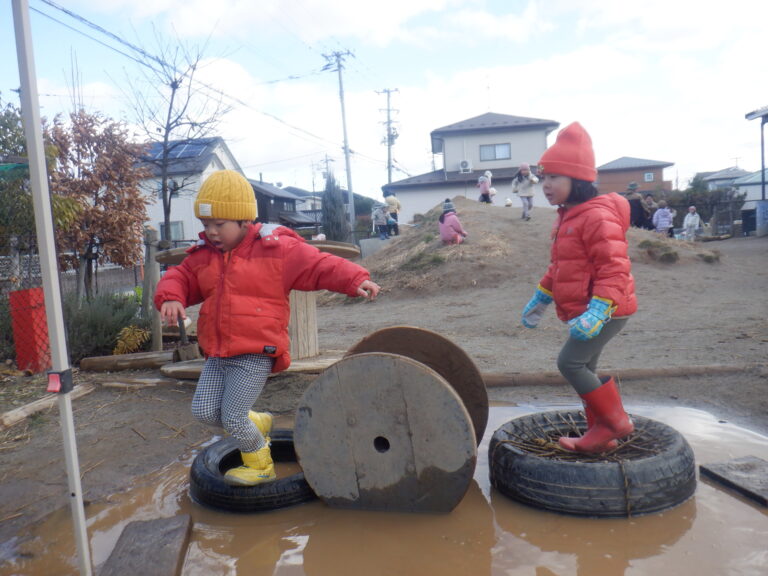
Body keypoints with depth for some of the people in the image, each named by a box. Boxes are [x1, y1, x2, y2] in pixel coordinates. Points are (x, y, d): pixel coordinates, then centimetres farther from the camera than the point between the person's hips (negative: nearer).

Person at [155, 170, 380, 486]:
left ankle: (260, 465, 25)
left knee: (232, 418, -4)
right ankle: (256, 423, 29)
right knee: (203, 410, 2)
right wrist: (170, 297, -10)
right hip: (218, 353, 7)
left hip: (255, 354, -7)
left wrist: (356, 280, -24)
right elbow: (179, 278, 14)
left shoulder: (276, 249, -8)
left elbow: (320, 265, -10)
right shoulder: (203, 256, 10)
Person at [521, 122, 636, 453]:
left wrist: (598, 310, -34)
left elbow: (614, 268, -25)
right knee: (584, 369, 14)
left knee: (570, 362, -11)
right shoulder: (566, 217, 12)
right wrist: (540, 299, 21)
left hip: (605, 311, -10)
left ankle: (615, 421, 5)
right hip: (584, 311, 10)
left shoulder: (598, 216, -19)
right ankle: (600, 434, 28)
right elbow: (558, 267, 21)